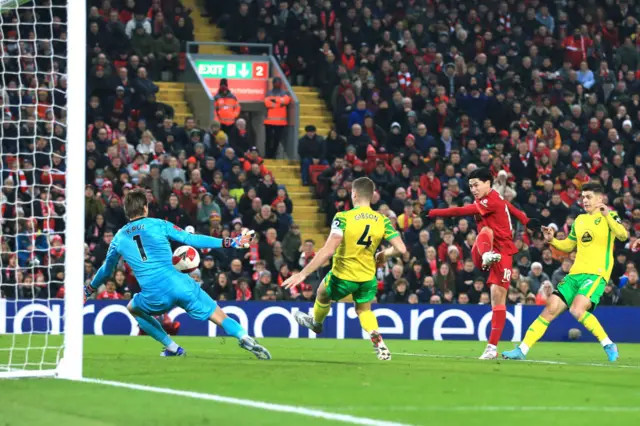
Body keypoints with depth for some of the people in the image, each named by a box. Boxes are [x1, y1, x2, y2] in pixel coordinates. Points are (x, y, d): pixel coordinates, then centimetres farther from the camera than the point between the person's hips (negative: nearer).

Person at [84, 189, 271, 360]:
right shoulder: (159, 225, 6)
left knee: (133, 309, 33)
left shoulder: (119, 238, 13)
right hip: (181, 286, -1)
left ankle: (172, 348, 24)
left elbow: (106, 270, 27)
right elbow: (191, 239, 0)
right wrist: (227, 242, 1)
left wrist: (89, 289, 46)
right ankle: (245, 338, -24)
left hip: (155, 298, 1)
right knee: (221, 318, 6)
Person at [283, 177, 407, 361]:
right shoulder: (382, 220, -8)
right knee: (364, 310, 27)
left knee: (322, 295, 29)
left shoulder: (343, 218, -20)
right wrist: (383, 255, 13)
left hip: (343, 276, -3)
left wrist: (302, 274, -25)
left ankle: (316, 323, 56)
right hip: (368, 276, 3)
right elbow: (400, 249, -10)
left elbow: (328, 251, -28)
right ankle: (379, 344, 7)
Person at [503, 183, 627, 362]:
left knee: (577, 309, -27)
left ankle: (609, 345, -12)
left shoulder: (609, 217, 0)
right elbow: (568, 246, 29)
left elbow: (623, 235, -19)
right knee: (550, 310, -1)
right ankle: (522, 350, 1)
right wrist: (552, 240, 10)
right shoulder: (579, 220, 18)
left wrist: (607, 216, -29)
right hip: (575, 273, 7)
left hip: (596, 274, -7)